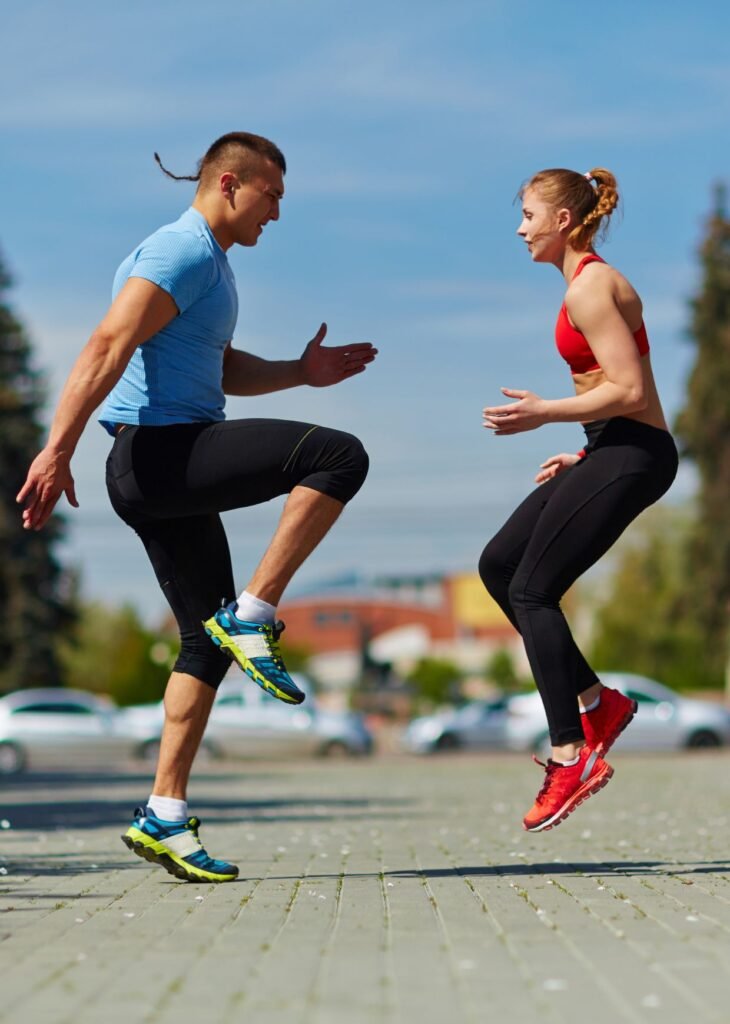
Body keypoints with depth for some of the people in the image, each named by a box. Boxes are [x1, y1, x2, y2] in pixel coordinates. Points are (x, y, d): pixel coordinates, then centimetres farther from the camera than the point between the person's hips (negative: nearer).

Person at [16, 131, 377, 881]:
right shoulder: (183, 252, -9)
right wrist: (56, 452, -27)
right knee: (339, 456, -21)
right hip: (158, 450, -11)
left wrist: (301, 372, 19)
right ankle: (252, 616, -17)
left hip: (171, 473, 11)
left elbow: (221, 372, 33)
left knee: (208, 644, 9)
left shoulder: (209, 263, 23)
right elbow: (108, 346, -20)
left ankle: (165, 816, 9)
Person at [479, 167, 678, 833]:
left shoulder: (591, 287, -13)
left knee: (531, 591, -8)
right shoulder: (592, 282, 18)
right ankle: (597, 701, 14)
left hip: (632, 454, -10)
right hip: (614, 452, 10)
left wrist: (544, 413, -16)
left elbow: (631, 391, -21)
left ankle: (572, 756, -6)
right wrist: (584, 455, 17)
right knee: (499, 565, 11)